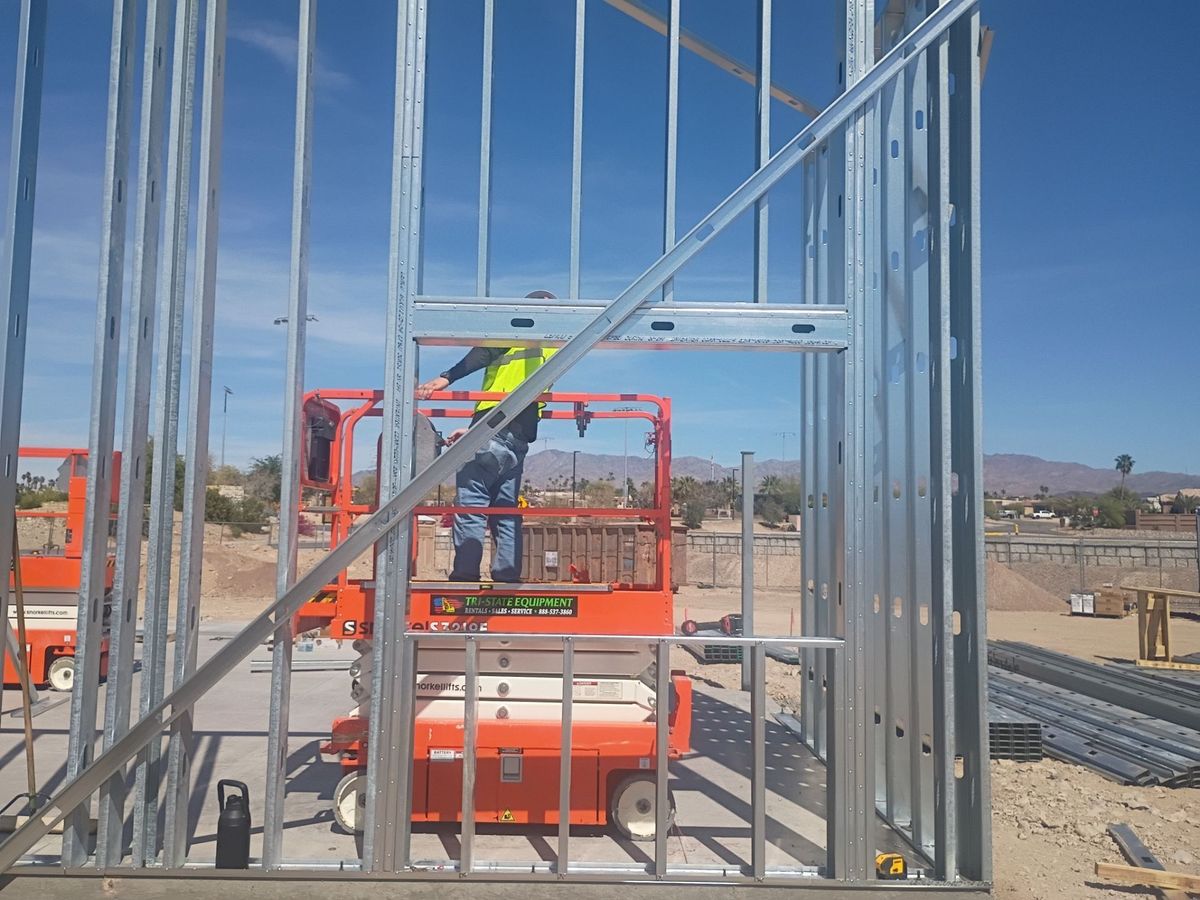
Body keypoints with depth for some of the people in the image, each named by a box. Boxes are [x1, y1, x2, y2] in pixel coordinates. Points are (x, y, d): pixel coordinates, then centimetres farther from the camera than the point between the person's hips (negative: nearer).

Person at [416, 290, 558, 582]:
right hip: (521, 437, 8)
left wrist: (446, 377, -25)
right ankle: (507, 577, 8)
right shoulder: (552, 352, 25)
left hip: (495, 428, -7)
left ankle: (465, 575, -11)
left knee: (470, 504, -7)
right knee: (506, 510, 10)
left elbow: (486, 353, -15)